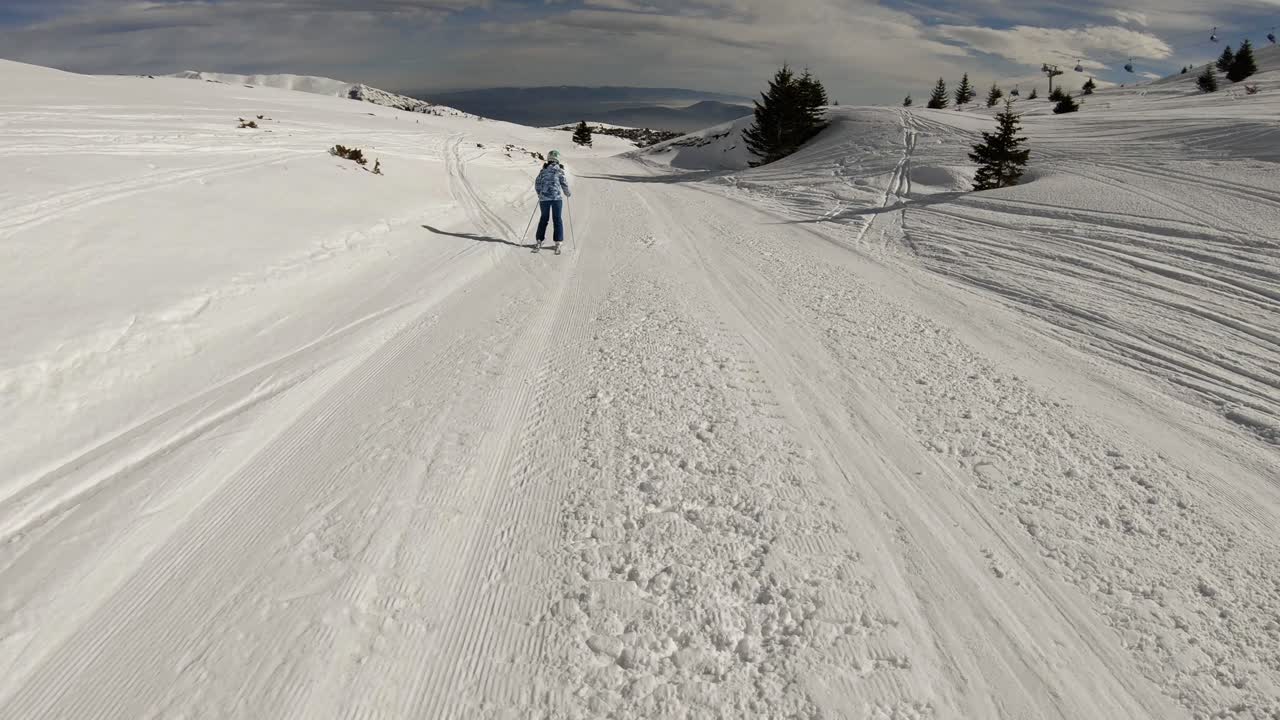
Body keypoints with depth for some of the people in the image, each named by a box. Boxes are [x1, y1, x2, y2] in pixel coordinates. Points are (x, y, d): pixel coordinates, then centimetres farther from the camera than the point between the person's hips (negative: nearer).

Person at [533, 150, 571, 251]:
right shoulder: (559, 170, -2)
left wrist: (540, 195, 27)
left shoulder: (543, 170, 8)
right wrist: (568, 194, 17)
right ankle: (558, 242, -3)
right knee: (557, 219, 3)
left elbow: (537, 184, 10)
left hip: (543, 198, 3)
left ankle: (539, 241, 13)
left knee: (544, 218, 15)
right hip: (556, 197, -3)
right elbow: (564, 184, -1)